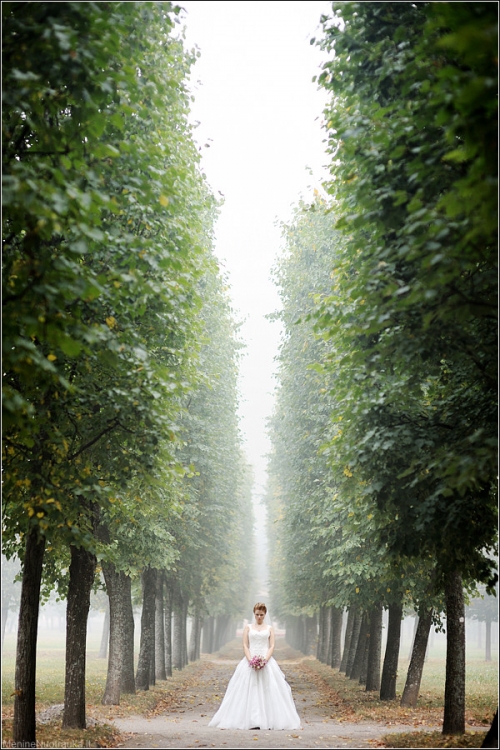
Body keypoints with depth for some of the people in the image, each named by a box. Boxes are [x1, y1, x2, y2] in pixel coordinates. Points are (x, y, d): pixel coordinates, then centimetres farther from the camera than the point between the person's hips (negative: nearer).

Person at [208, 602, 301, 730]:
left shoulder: (269, 628, 11)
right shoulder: (248, 627, 10)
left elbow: (272, 646, 3)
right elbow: (245, 645, 2)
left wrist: (265, 660, -14)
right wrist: (250, 660, -13)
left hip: (267, 662, 0)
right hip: (250, 661, 0)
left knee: (268, 690, -7)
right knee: (248, 690, -7)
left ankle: (268, 720, -7)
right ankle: (251, 721, -9)